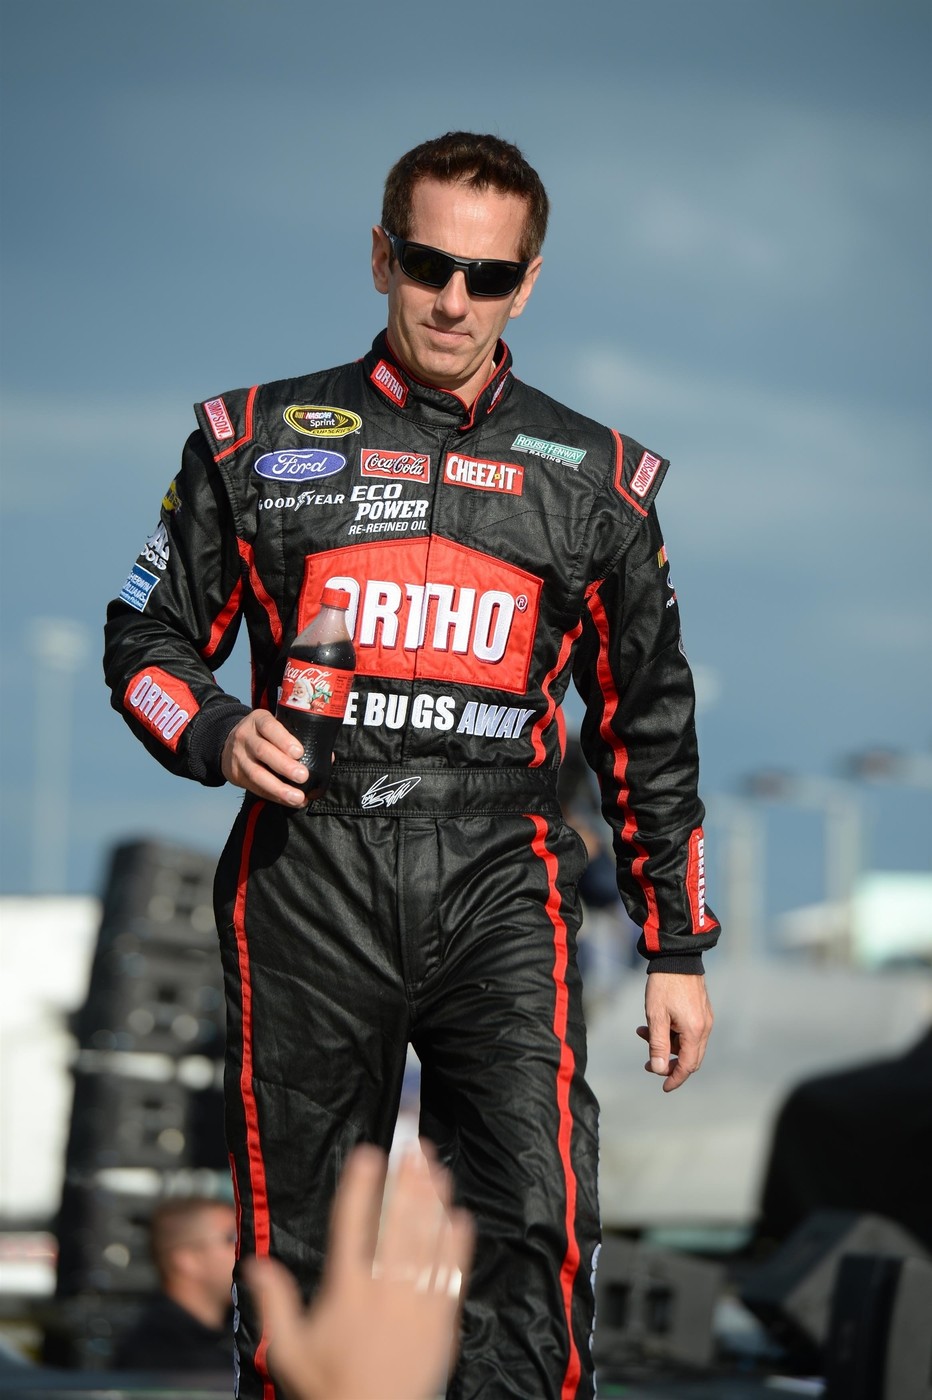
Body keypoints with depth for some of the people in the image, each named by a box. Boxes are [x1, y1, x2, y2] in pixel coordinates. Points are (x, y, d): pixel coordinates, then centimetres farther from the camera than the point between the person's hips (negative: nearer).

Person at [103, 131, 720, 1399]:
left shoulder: (593, 478, 13)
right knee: (301, 1250, 2)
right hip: (309, 883, 0)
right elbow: (148, 639, 15)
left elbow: (648, 725, 18)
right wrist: (215, 735, -8)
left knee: (534, 1236, -15)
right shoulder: (260, 441, 11)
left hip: (500, 882, 0)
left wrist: (678, 949, 14)